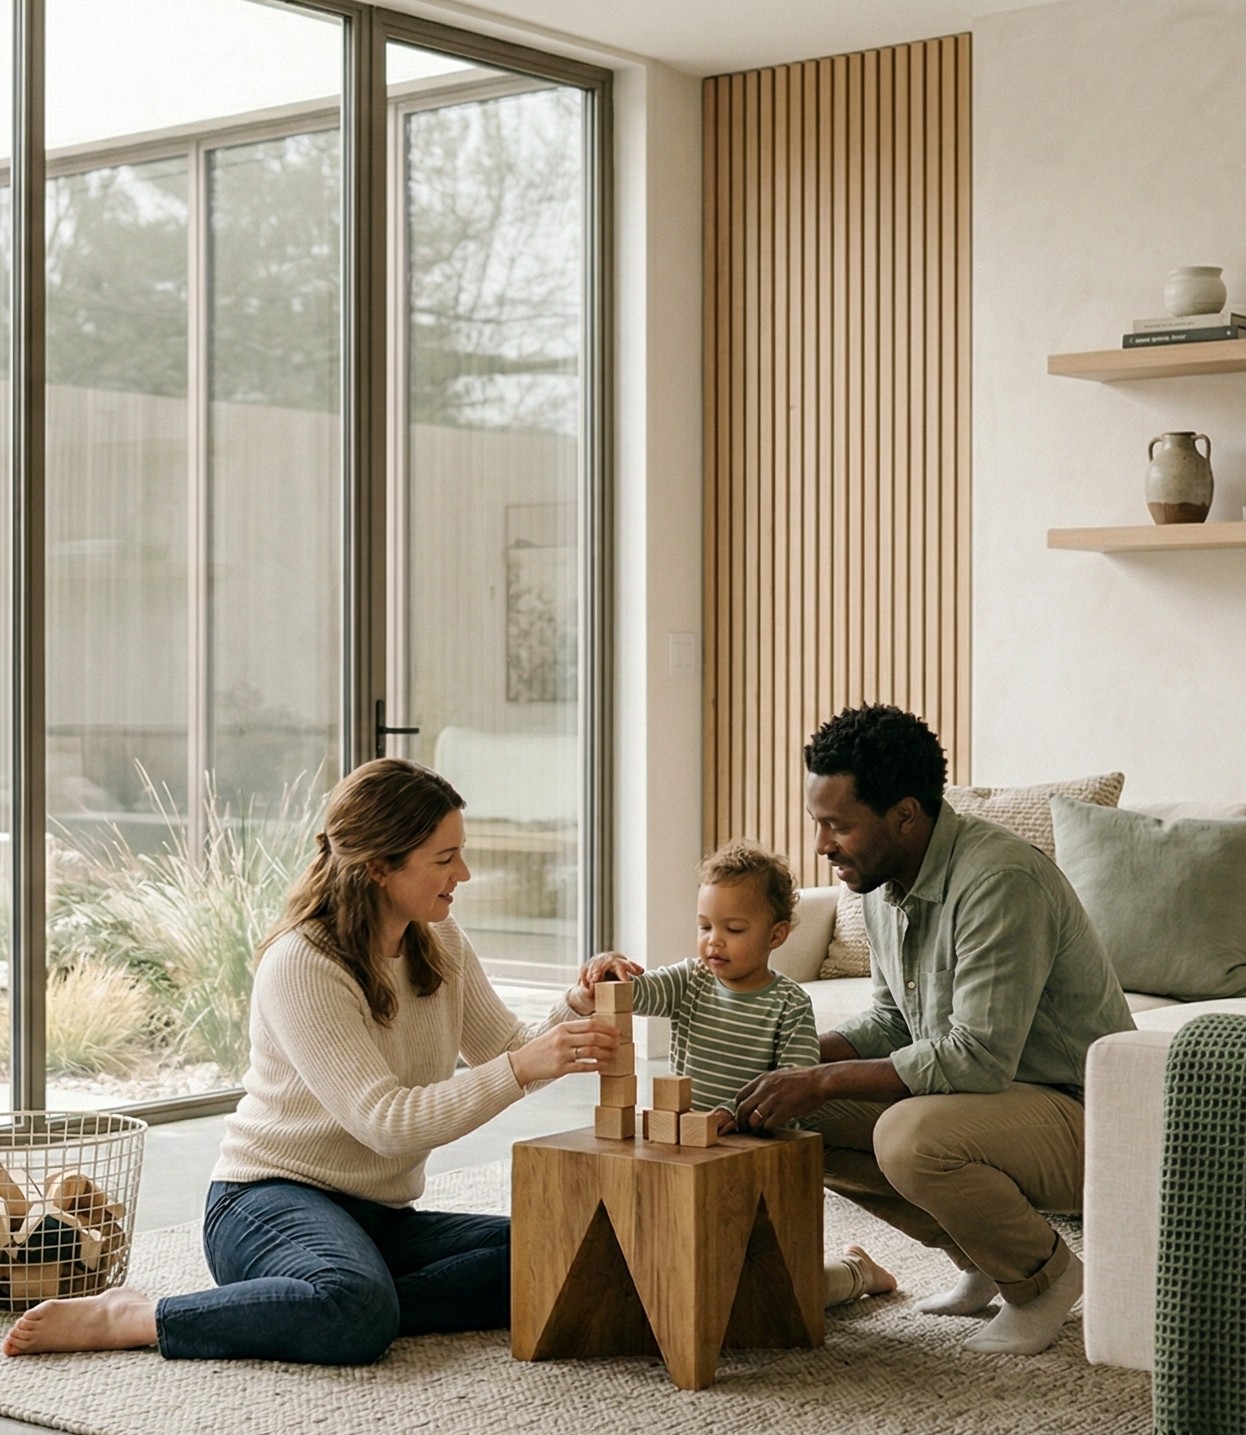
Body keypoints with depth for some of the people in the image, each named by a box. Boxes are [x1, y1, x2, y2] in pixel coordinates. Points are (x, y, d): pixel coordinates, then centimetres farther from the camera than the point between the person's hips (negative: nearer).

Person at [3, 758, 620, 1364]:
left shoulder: (440, 942, 6)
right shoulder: (302, 966, -18)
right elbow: (388, 1123, -24)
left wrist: (574, 1019, -10)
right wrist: (524, 1067, -31)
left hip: (382, 1218, 7)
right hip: (271, 1199, -7)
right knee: (357, 1312, -39)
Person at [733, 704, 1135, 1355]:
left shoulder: (1000, 880, -27)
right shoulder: (883, 881, 3)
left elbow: (978, 1057, -31)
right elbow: (892, 1020, 14)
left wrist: (823, 1081, -27)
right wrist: (798, 1063, -4)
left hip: (1079, 1113, -9)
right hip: (980, 1094, 9)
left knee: (911, 1136, -35)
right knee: (799, 1120, -1)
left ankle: (1044, 1275, -5)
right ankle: (981, 1258, 13)